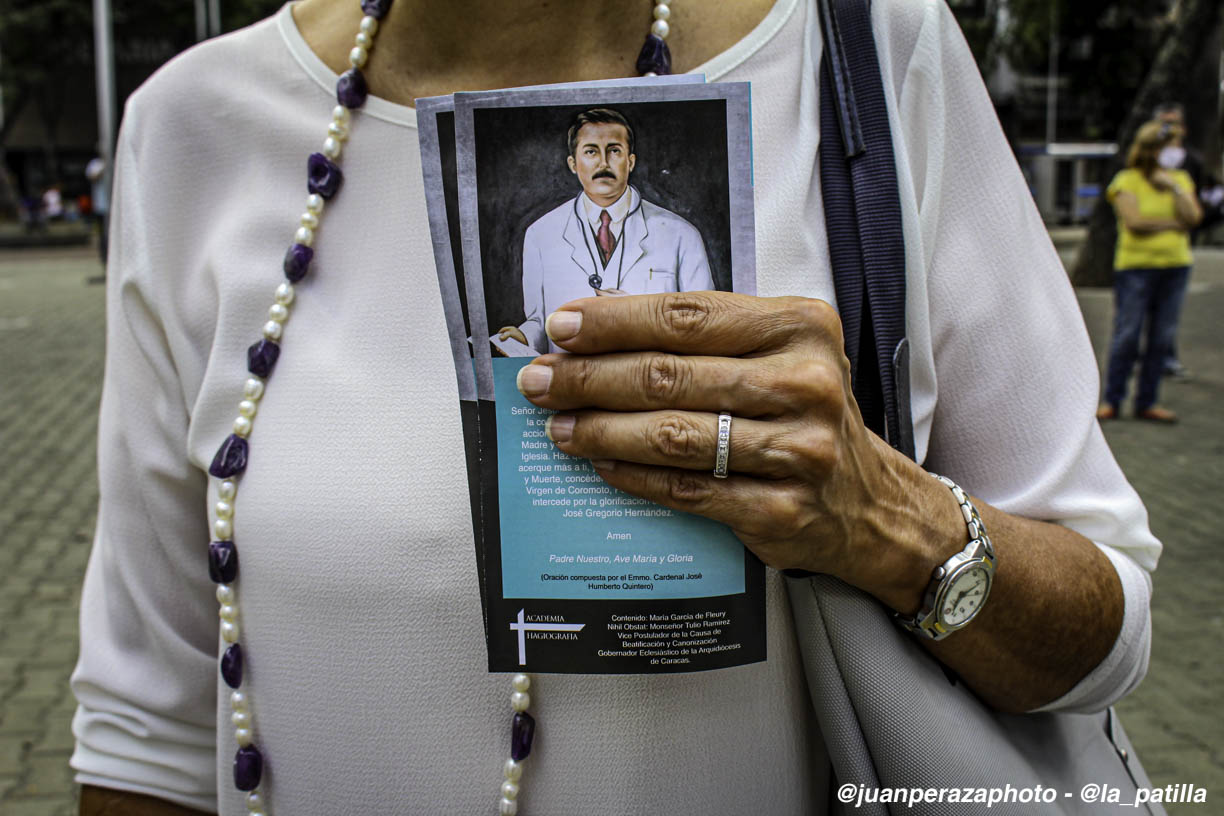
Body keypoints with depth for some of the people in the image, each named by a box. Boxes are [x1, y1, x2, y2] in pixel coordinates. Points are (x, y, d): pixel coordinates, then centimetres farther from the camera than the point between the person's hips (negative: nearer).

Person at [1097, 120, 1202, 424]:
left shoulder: (1181, 180, 13)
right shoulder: (1127, 181, -3)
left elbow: (1193, 217, -1)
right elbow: (1134, 222, -15)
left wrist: (1173, 187, -9)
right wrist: (1174, 224, -8)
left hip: (1175, 265, 5)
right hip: (1136, 265, -5)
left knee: (1163, 337, 6)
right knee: (1127, 335, -4)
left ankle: (1147, 402, 15)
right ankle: (1111, 401, 5)